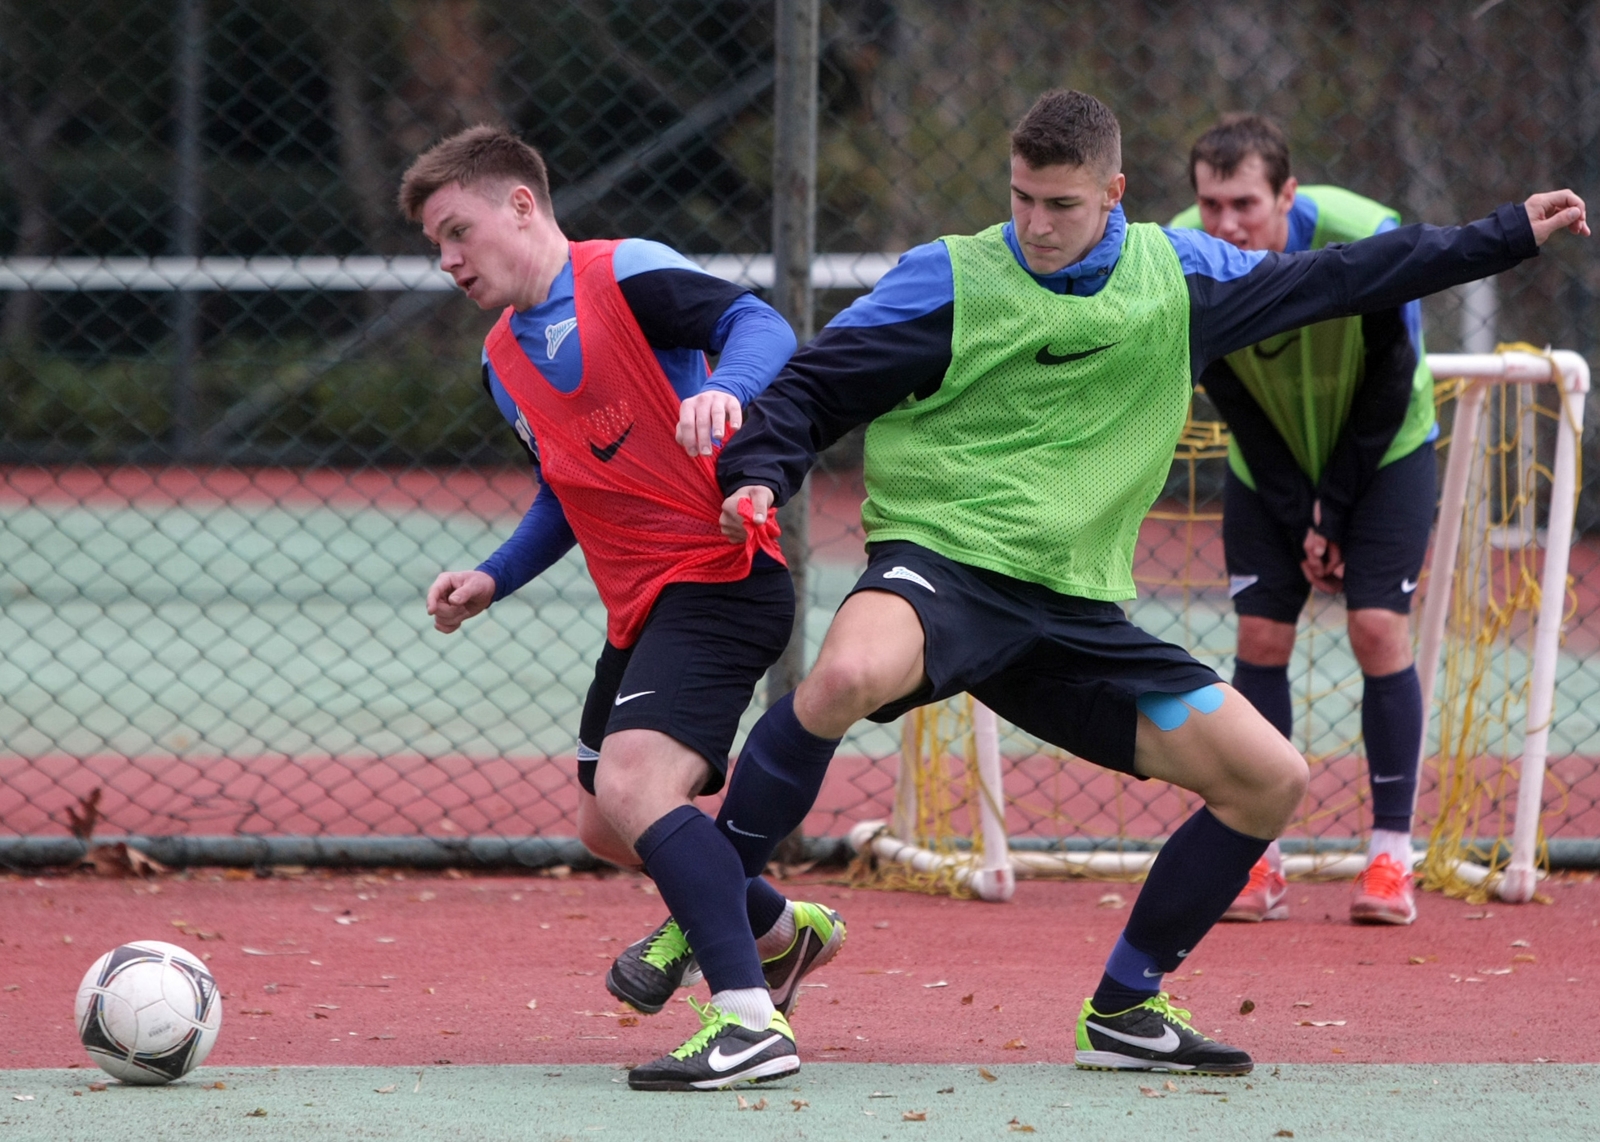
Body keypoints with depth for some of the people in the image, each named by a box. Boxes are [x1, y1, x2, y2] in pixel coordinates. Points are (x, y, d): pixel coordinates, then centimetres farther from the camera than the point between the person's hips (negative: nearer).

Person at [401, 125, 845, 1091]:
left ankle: (750, 1019, -29)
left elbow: (762, 326, -23)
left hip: (720, 577, -10)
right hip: (640, 608, 10)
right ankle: (782, 928, 41)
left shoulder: (626, 277, -10)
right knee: (609, 827, 17)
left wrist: (725, 389, -43)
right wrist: (493, 580, 13)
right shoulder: (505, 359, 16)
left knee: (631, 784, -27)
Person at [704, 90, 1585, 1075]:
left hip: (1076, 613, 5)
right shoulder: (950, 282, -2)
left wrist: (1509, 236, 26)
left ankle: (1124, 1011, 14)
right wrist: (760, 478, -18)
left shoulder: (1180, 275, 10)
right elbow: (814, 388, 1)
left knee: (1274, 780, 0)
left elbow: (1336, 277, 22)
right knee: (846, 677, -39)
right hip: (942, 560, -5)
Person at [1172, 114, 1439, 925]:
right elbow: (1232, 401, -13)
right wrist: (1298, 518, -15)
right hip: (1270, 463, 2)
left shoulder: (1365, 239, -31)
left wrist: (1335, 502, -15)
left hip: (1382, 450, -2)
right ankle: (1259, 861, 0)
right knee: (1260, 637, -7)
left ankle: (1391, 857, -7)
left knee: (1379, 628, -13)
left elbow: (1391, 382, -18)